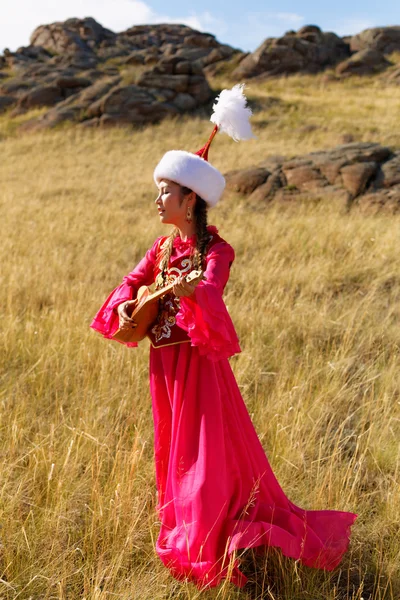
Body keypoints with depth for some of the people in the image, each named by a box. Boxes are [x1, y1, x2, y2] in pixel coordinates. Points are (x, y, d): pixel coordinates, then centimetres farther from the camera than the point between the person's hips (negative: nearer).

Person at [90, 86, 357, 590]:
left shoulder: (215, 250, -14)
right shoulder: (162, 247, 7)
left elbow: (211, 291, -31)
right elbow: (132, 281, 9)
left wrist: (192, 293, -54)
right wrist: (123, 306, -14)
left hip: (199, 361, -7)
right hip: (163, 362, 7)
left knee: (210, 452, 0)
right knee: (173, 449, 18)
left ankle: (212, 549, 13)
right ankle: (183, 528, 36)